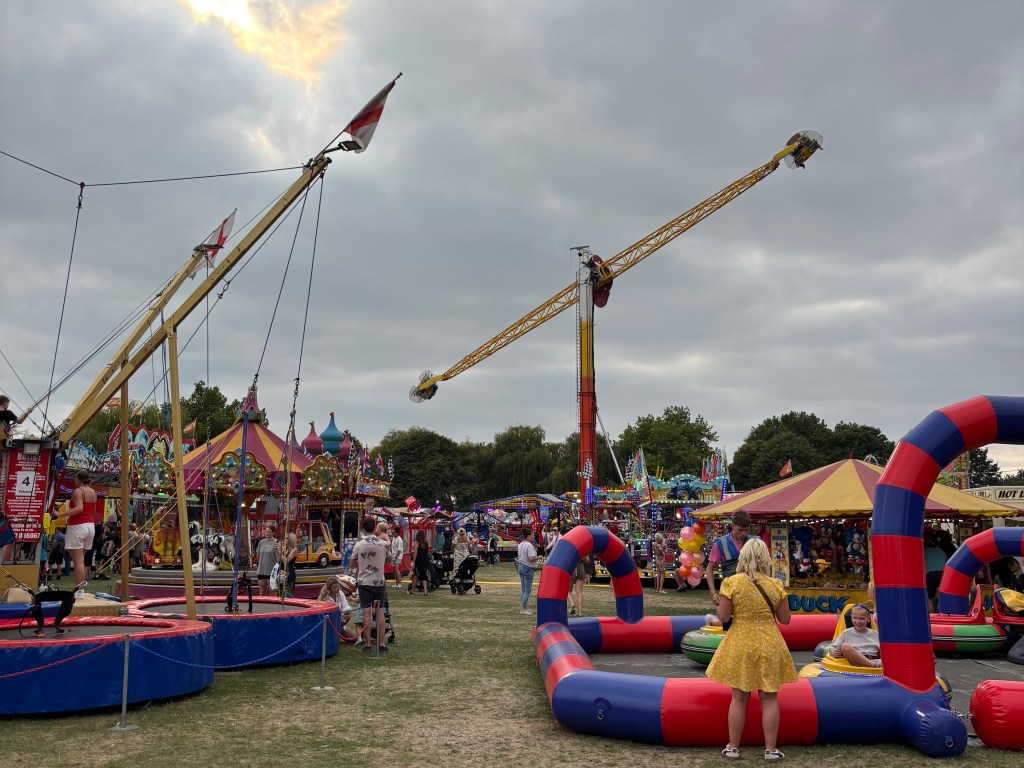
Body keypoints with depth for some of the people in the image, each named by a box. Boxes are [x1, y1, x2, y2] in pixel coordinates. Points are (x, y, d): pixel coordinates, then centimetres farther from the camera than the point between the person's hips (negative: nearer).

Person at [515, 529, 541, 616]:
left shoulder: (520, 544, 10)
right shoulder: (529, 545, -18)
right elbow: (531, 558, -26)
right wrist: (538, 557, -8)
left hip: (520, 566, 9)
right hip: (528, 568, -9)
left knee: (523, 589, 15)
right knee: (528, 590, -2)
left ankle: (522, 608, 19)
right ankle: (523, 609, -2)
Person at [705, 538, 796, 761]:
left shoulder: (731, 583, -11)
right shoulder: (776, 585, -4)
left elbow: (723, 616, -8)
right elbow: (785, 619, 1)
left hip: (740, 646, -1)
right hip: (769, 645, 1)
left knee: (739, 698, 9)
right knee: (769, 699, 10)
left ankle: (733, 747, 16)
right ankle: (771, 749, 14)